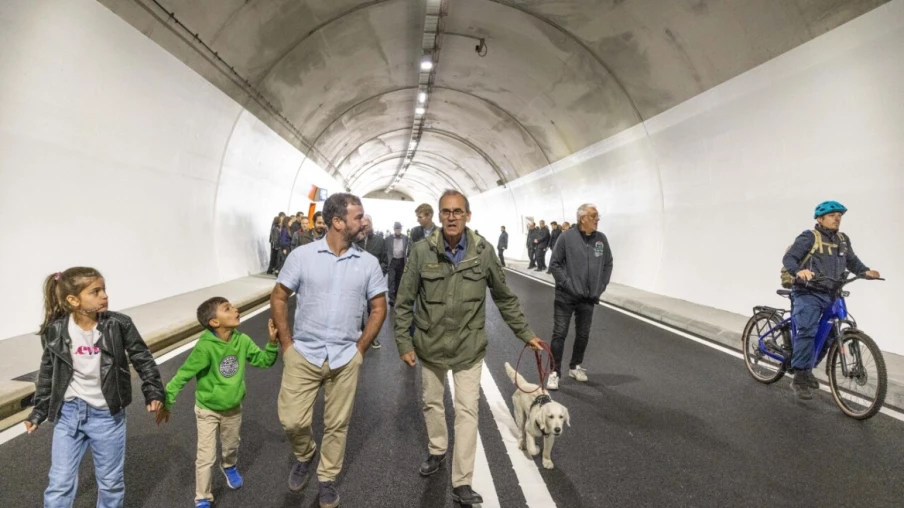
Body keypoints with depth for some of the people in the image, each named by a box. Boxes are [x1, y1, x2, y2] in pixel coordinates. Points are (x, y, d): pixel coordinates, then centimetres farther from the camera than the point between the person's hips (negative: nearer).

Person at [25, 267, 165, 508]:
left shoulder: (118, 325, -14)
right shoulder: (55, 331, -9)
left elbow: (142, 359, -3)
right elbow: (48, 373, 5)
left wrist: (153, 392, -6)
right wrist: (38, 411, 9)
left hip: (107, 415, -1)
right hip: (68, 413, 1)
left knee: (111, 481, 14)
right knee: (60, 484, 9)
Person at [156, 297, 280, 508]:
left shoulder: (242, 341, -15)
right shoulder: (205, 347, -30)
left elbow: (264, 361, -5)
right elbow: (183, 375, -23)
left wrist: (272, 342, -22)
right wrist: (166, 402, -19)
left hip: (233, 409, 5)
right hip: (207, 411, -4)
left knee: (231, 446, 26)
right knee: (206, 457, 4)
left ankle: (229, 467, 59)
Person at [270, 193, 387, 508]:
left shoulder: (368, 263, -3)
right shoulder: (302, 255, -7)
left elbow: (379, 308, 4)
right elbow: (279, 298, 0)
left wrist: (360, 349, -1)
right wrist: (287, 344, -3)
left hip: (345, 359, 1)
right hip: (303, 355, -1)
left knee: (336, 425, 10)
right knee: (292, 420, 2)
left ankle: (327, 480, 33)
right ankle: (304, 456, 36)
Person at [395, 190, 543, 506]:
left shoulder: (483, 252, -10)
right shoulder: (422, 251, -12)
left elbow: (505, 298, 2)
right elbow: (404, 302, -4)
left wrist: (526, 334, 4)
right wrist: (404, 343, -6)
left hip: (469, 346, -1)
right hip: (430, 344, 1)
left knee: (467, 412, 0)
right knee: (432, 403, 19)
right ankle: (437, 451, 45)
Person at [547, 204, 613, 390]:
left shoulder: (602, 239, 1)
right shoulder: (567, 237, -10)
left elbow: (608, 265, 12)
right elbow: (554, 264, -7)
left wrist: (600, 287, 5)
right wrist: (567, 284, -12)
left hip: (588, 298, 4)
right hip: (565, 297, -4)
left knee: (583, 335, 14)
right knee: (559, 334, -1)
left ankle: (575, 366, 32)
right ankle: (555, 372, 9)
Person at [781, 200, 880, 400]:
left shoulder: (843, 240, 13)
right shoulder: (809, 237, -7)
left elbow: (852, 261, 18)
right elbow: (788, 258, -15)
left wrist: (865, 271, -3)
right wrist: (799, 271, -35)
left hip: (830, 295, 7)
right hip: (808, 294, -7)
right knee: (807, 331, -18)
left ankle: (807, 369, 27)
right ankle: (799, 378, -12)